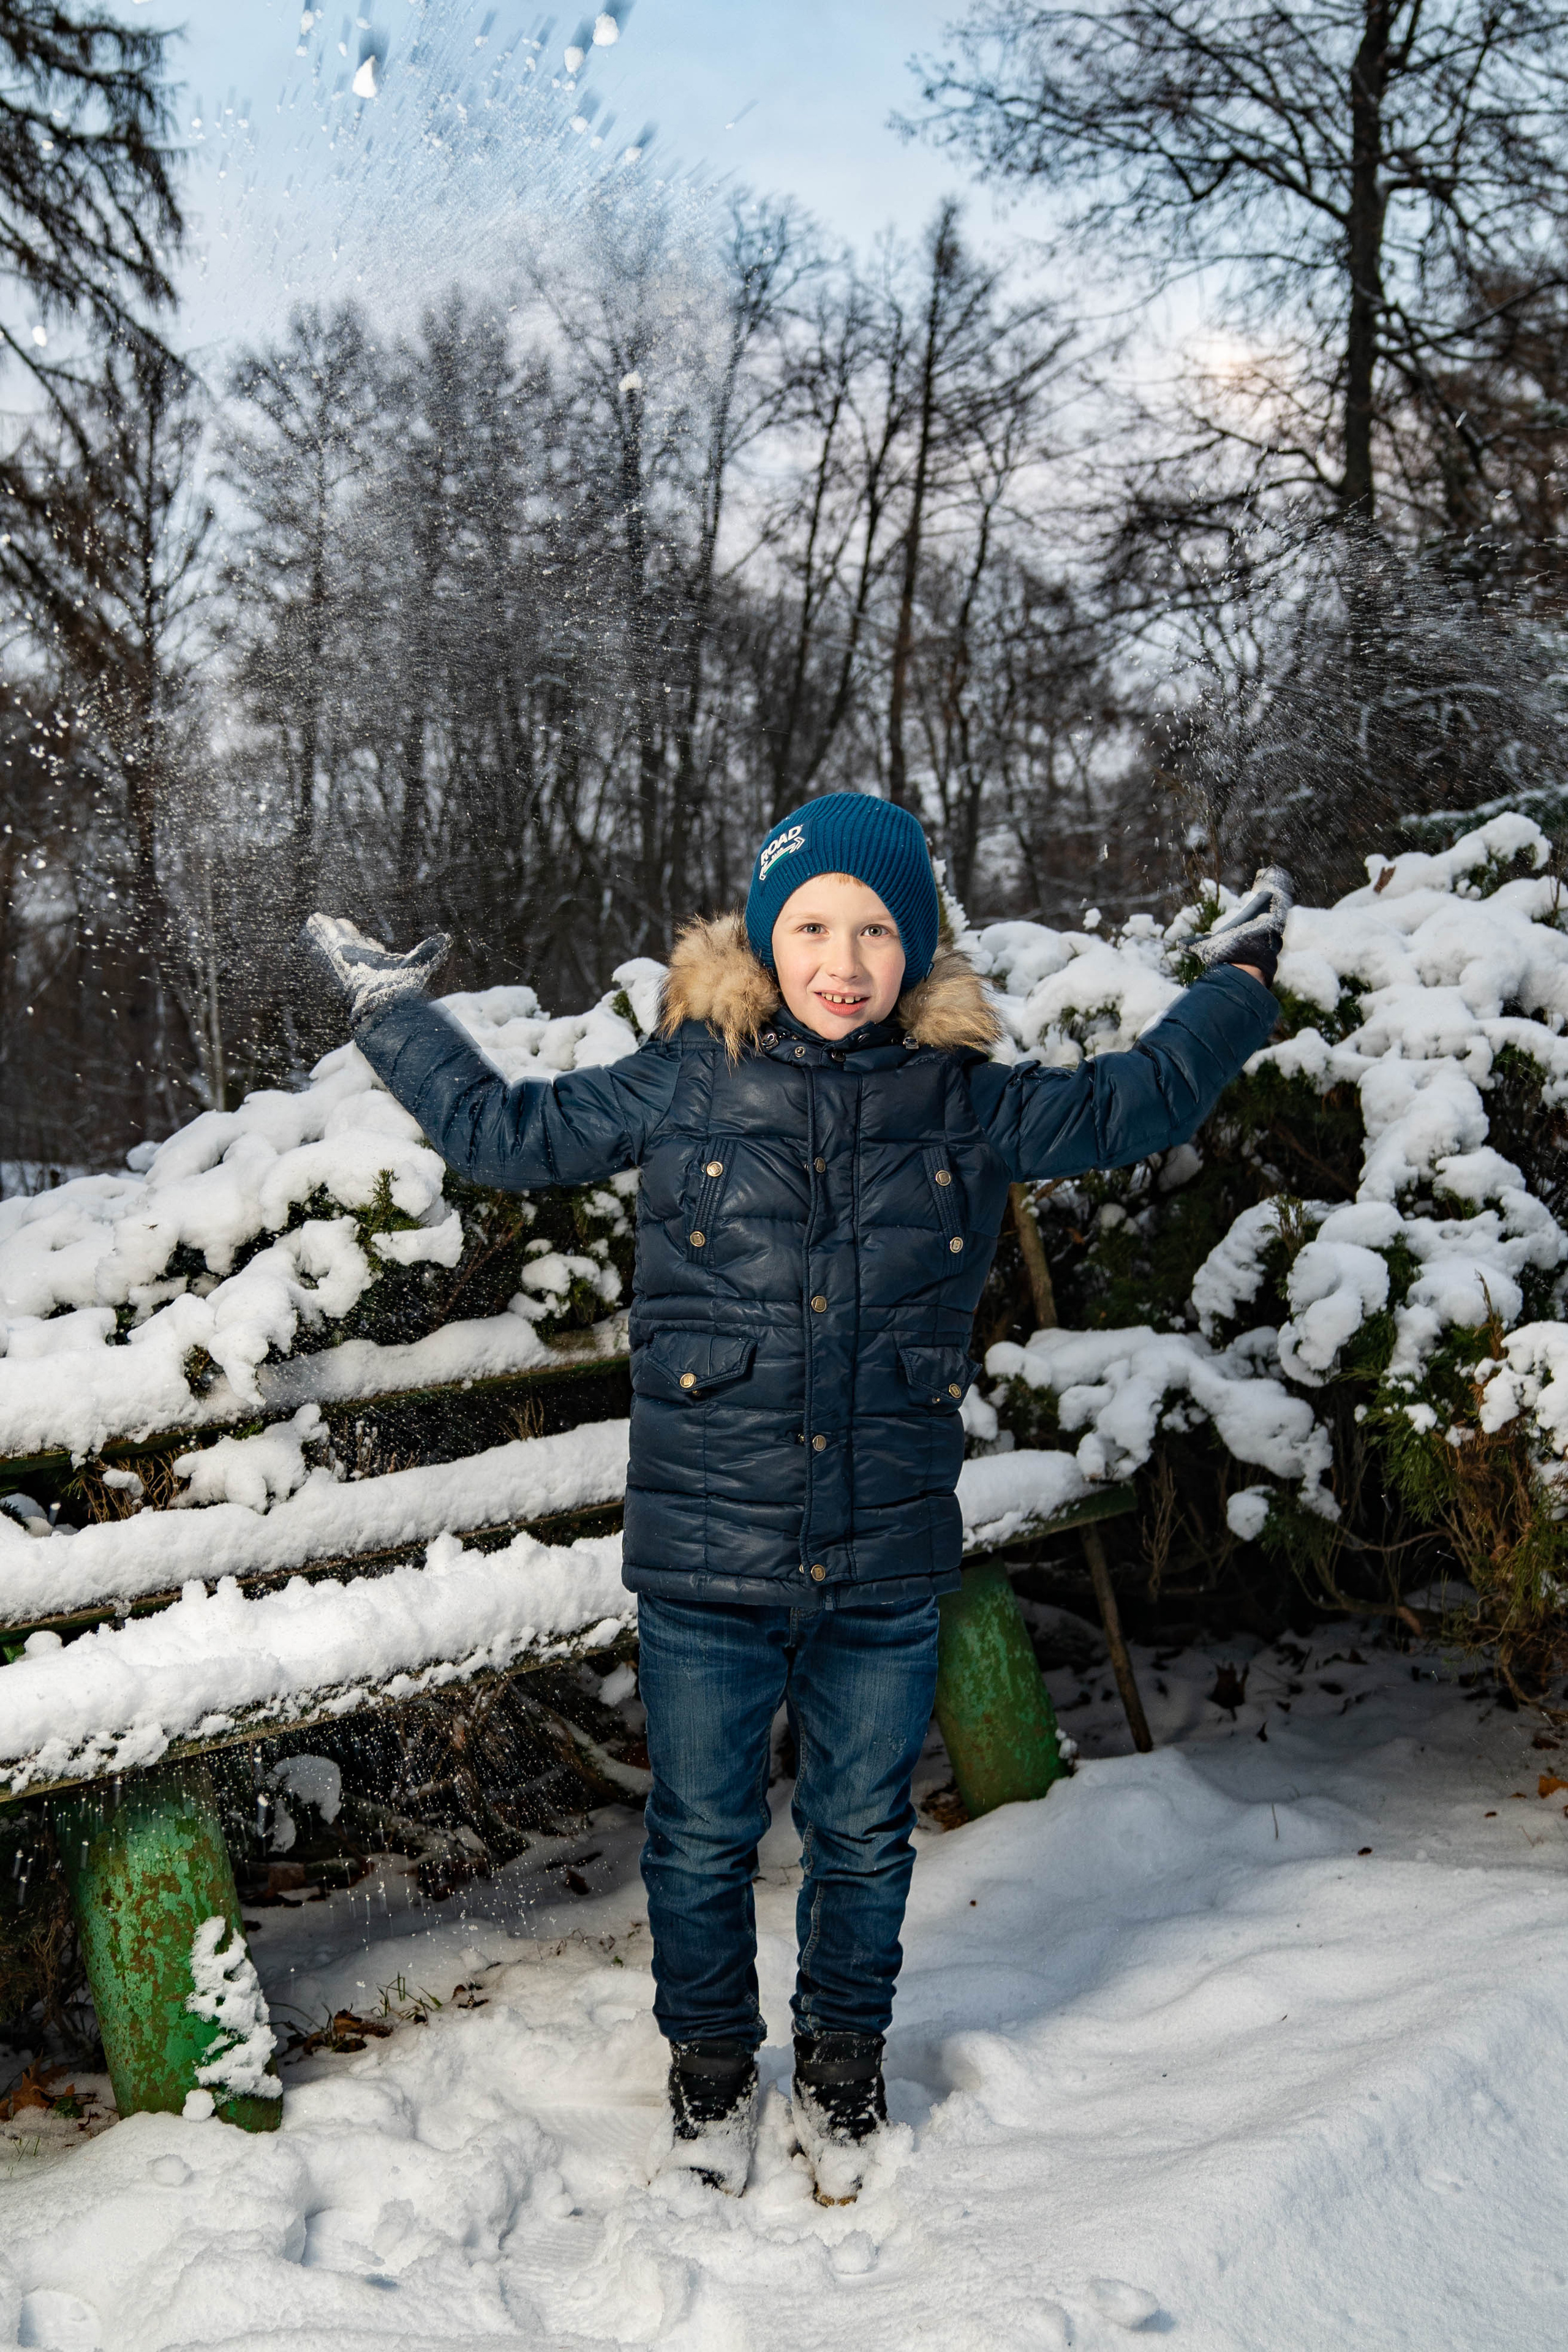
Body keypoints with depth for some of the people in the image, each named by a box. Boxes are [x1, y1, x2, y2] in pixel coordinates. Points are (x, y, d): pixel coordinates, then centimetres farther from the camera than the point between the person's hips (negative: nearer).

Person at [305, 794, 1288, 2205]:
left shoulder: (967, 1105, 0)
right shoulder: (681, 1086, -4)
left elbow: (1132, 1105, 18)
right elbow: (502, 1133, 10)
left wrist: (1238, 984, 22)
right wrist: (391, 1010, 11)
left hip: (890, 1563, 2)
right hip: (705, 1559, -1)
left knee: (863, 1836, 16)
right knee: (703, 1835, 13)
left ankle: (844, 2066, 41)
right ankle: (712, 2063, 39)